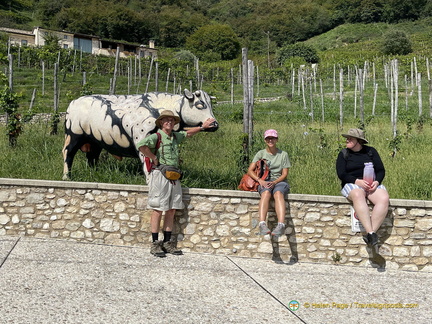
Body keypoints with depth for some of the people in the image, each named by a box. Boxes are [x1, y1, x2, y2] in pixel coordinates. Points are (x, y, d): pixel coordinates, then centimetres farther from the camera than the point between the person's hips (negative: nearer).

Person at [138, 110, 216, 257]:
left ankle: (167, 242, 15)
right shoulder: (156, 136, -7)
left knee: (171, 210, 8)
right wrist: (154, 158, -16)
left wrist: (202, 127, 36)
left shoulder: (175, 136, 16)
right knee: (158, 210, -5)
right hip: (160, 175, -7)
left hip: (174, 177, 8)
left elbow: (187, 133, 36)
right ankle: (155, 244, -1)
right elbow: (142, 145, -25)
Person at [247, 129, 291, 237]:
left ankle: (281, 225, -56)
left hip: (279, 181, 0)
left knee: (278, 193, -37)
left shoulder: (283, 154, 10)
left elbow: (284, 174, 4)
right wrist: (260, 180, -17)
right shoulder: (261, 153, 10)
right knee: (266, 193, -37)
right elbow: (250, 171, 1)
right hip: (264, 182, 0)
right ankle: (262, 224, -54)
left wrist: (274, 182, -16)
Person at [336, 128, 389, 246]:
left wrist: (376, 182, -12)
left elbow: (381, 170, 10)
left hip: (372, 184, 2)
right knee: (358, 196, -39)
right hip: (352, 184, -2)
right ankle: (370, 232, -46)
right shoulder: (343, 154, 9)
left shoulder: (371, 151, 13)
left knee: (384, 198, -31)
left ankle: (372, 232, -36)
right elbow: (341, 174, -3)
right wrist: (357, 181, -19)